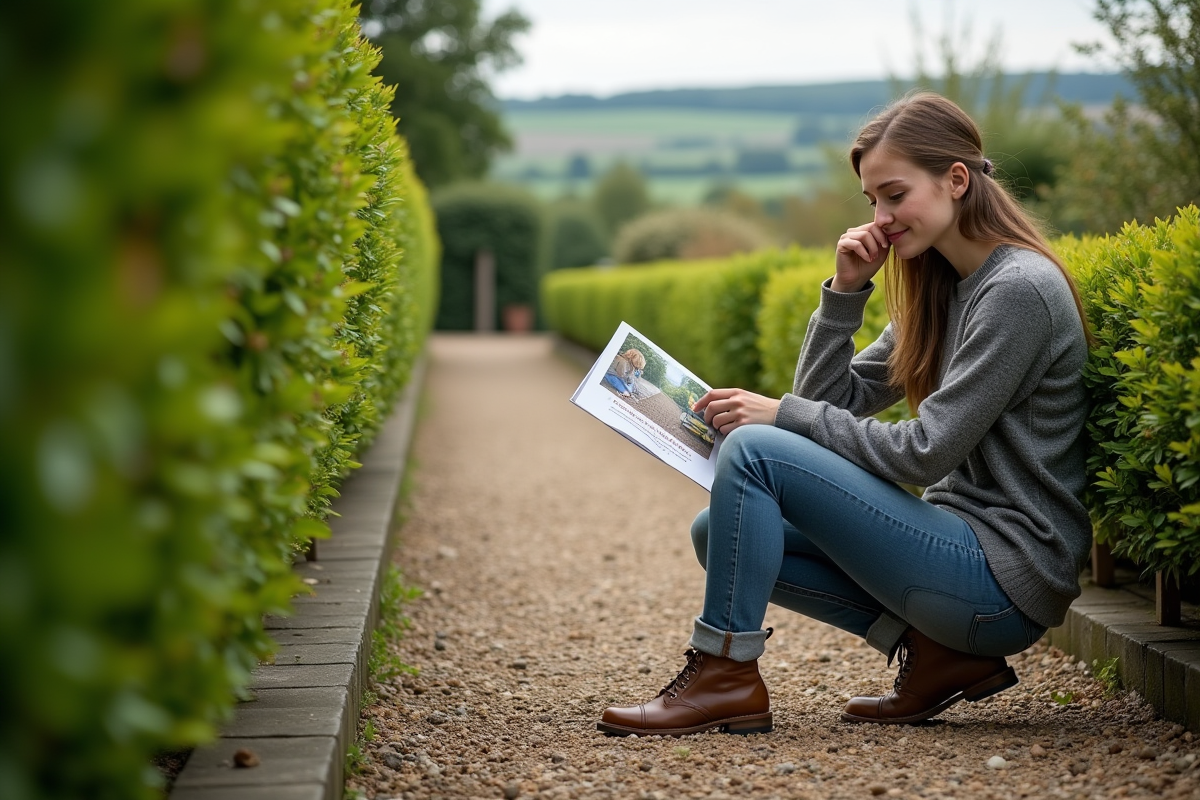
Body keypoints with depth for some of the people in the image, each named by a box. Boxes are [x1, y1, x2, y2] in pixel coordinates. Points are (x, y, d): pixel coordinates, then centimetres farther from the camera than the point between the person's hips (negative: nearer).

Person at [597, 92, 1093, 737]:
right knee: (717, 533, 5)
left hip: (1006, 575, -10)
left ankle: (724, 676, -8)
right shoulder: (941, 289, 13)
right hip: (965, 545, 10)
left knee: (754, 450, -17)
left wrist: (782, 415, -14)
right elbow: (835, 399, 12)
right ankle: (933, 649, 0)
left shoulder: (1020, 290, -15)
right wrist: (846, 289, -1)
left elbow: (925, 454, -19)